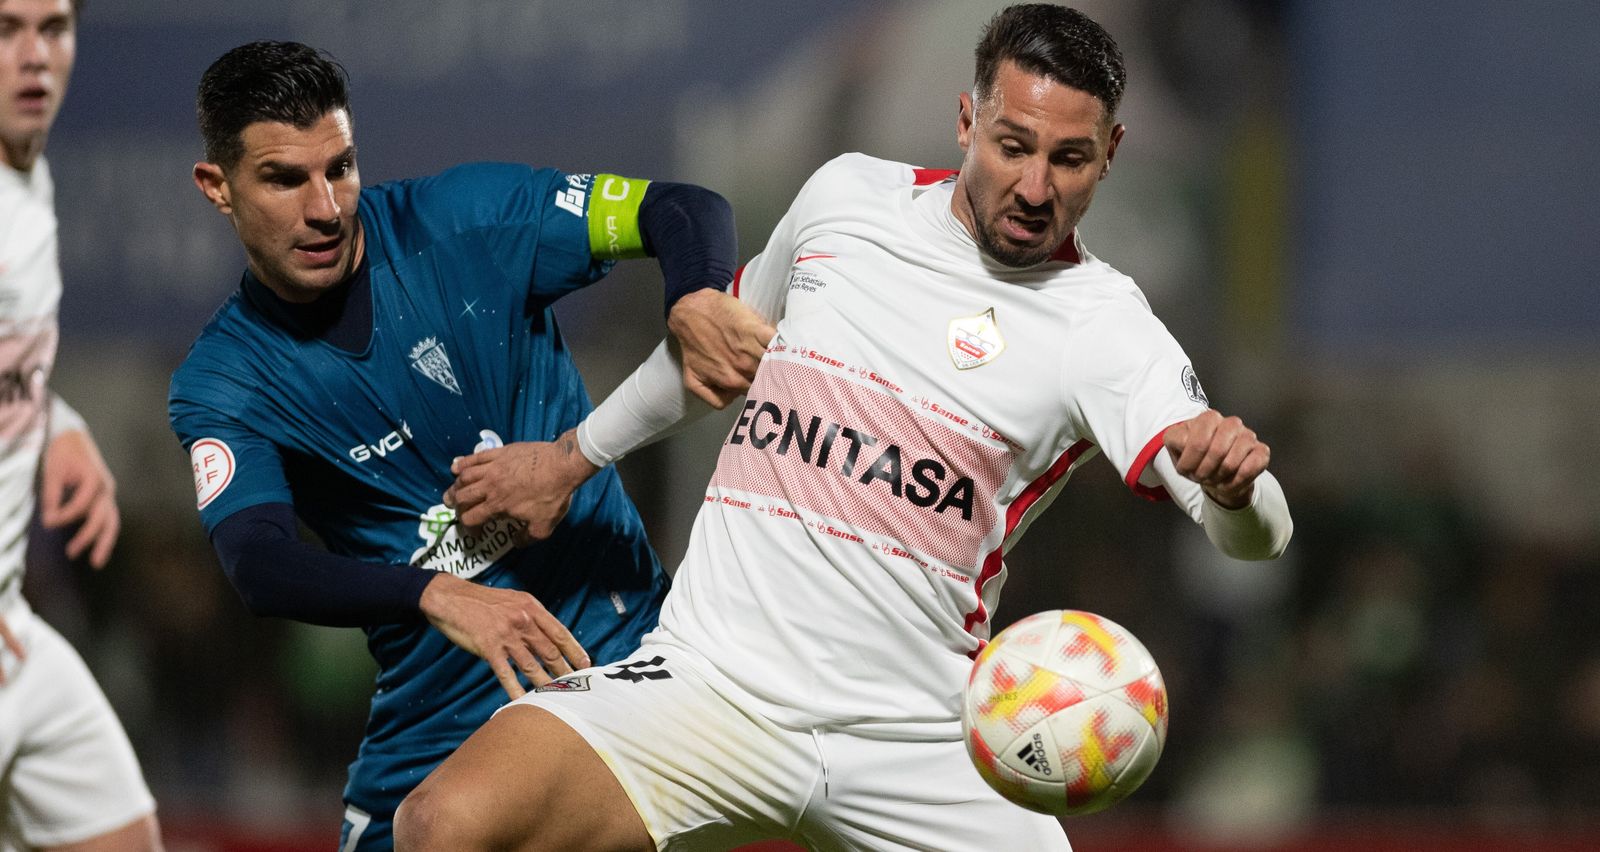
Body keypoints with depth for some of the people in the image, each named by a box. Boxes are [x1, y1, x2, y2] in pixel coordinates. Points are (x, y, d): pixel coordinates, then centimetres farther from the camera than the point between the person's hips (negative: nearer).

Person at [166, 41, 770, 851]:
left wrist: (696, 300, -30)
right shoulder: (221, 384, -5)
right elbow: (258, 565, -22)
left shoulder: (464, 220, -4)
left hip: (625, 654, -1)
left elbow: (688, 209, -4)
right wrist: (439, 598, -41)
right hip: (440, 718, 1)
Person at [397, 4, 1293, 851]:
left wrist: (1230, 481, -42)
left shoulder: (1102, 325, -5)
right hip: (710, 675, 1)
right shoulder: (847, 197, 6)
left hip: (911, 736, -1)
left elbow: (1259, 534, -19)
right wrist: (572, 458, 34)